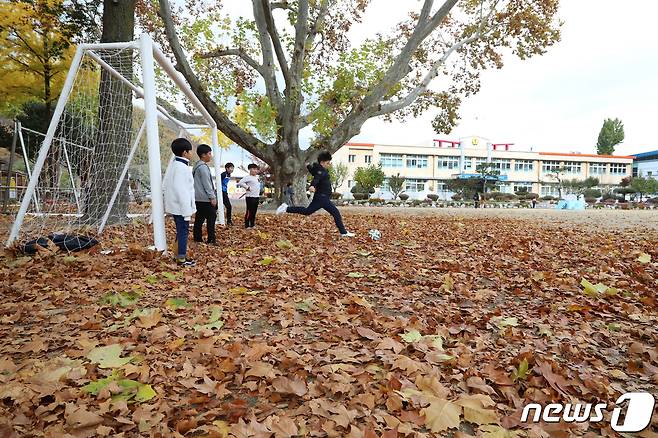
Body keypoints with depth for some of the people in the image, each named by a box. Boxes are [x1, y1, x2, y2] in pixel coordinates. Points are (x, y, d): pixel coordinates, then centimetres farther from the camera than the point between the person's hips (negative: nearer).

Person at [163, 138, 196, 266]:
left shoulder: (173, 165, 12)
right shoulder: (182, 167, -19)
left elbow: (164, 185, 18)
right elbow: (182, 191, -24)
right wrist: (187, 211, -22)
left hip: (174, 206, 10)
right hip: (181, 207, -10)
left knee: (180, 231, 18)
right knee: (183, 232, -1)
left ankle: (180, 255, 27)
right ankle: (182, 259, 5)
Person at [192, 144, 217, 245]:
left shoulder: (197, 166, 17)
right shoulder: (203, 167, -14)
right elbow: (207, 184, -17)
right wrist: (212, 197, -15)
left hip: (198, 198, 10)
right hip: (205, 199, -10)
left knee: (199, 218, 11)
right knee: (211, 217, -6)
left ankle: (197, 238, 15)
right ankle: (211, 240, -5)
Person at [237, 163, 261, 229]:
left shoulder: (257, 177, 15)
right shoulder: (248, 177, -10)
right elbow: (240, 183, -20)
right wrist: (247, 187, -16)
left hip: (257, 197, 8)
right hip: (250, 197, -8)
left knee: (254, 212, 12)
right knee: (249, 212, -5)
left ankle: (252, 224, 20)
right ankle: (247, 225, 1)